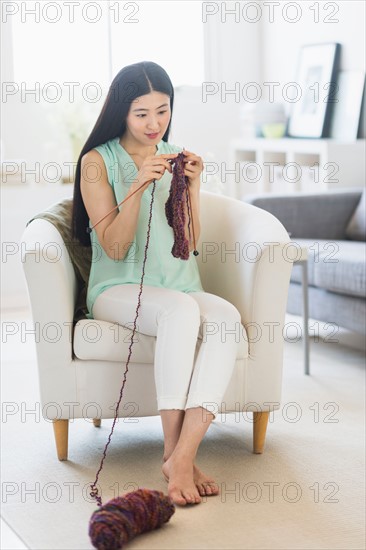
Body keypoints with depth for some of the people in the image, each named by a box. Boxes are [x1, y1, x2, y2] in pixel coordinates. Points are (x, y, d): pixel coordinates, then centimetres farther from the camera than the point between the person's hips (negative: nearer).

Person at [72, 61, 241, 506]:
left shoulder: (176, 159, 14)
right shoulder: (98, 161, 1)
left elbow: (190, 244, 9)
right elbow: (114, 247, -8)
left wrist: (192, 187, -5)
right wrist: (138, 186, -20)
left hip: (179, 285, 4)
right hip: (118, 290, -4)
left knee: (226, 315, -31)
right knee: (181, 309, -37)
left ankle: (183, 455, -37)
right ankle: (174, 454, -32)